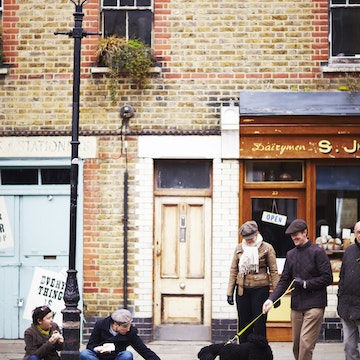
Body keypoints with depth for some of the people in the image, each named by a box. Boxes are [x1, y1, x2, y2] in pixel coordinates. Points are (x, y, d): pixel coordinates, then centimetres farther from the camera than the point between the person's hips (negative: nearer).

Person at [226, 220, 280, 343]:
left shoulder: (267, 248, -2)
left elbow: (273, 271, -1)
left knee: (259, 324, -1)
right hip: (242, 290, 4)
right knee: (243, 324, 7)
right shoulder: (239, 248, 8)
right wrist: (230, 292, 5)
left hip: (260, 289, -3)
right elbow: (233, 270, 11)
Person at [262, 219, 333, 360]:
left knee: (306, 343, -13)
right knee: (296, 344, 9)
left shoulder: (317, 252, -5)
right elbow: (284, 281, 12)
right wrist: (271, 299, -2)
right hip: (296, 305, 6)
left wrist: (305, 284, -13)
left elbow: (327, 278, -9)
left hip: (314, 305, -6)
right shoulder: (290, 254, 13)